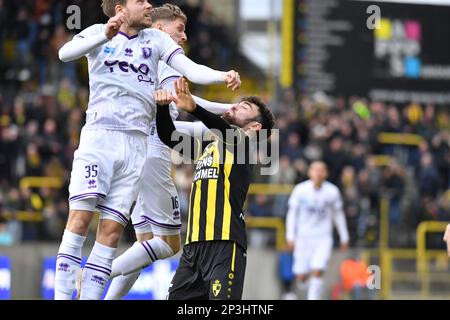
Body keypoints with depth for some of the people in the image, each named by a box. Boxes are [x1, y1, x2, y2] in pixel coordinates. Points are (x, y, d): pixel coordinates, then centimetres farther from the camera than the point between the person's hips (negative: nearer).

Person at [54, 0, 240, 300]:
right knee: (81, 215, -15)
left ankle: (90, 298, 0)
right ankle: (62, 296, -16)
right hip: (99, 136, -3)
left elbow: (191, 69, 3)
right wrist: (106, 36, -29)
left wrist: (223, 76, -18)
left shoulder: (156, 39, 14)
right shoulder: (99, 33, 7)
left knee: (112, 229, -2)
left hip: (137, 143, 3)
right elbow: (65, 53, -12)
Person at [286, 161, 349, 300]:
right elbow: (292, 213, 2)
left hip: (323, 238, 0)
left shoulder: (332, 191, -3)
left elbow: (338, 215, 10)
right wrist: (290, 236, -3)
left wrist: (344, 238, 13)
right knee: (301, 277, 0)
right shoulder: (300, 190, -6)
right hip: (303, 237, 0)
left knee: (317, 272, -18)